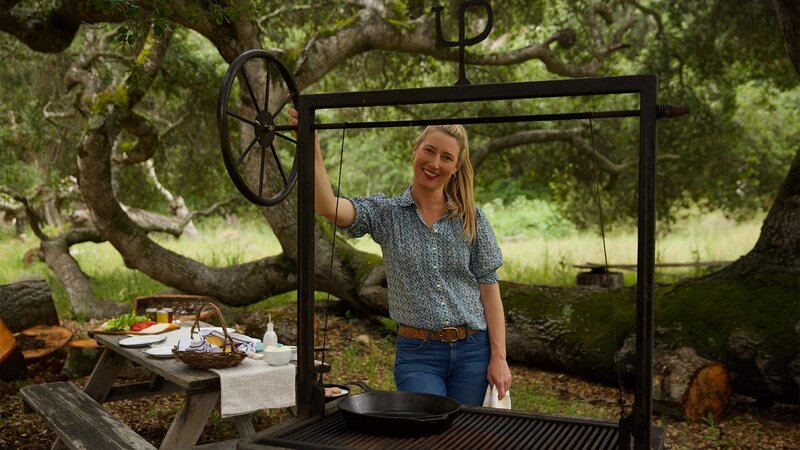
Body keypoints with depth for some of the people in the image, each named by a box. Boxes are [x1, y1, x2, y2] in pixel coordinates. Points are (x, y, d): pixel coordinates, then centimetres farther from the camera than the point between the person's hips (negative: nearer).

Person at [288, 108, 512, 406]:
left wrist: (499, 358, -3)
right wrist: (311, 145, -30)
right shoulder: (385, 213, -1)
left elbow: (488, 288, 1)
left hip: (472, 351, 2)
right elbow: (328, 206, -19)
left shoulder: (471, 217, 2)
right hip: (417, 353, -2)